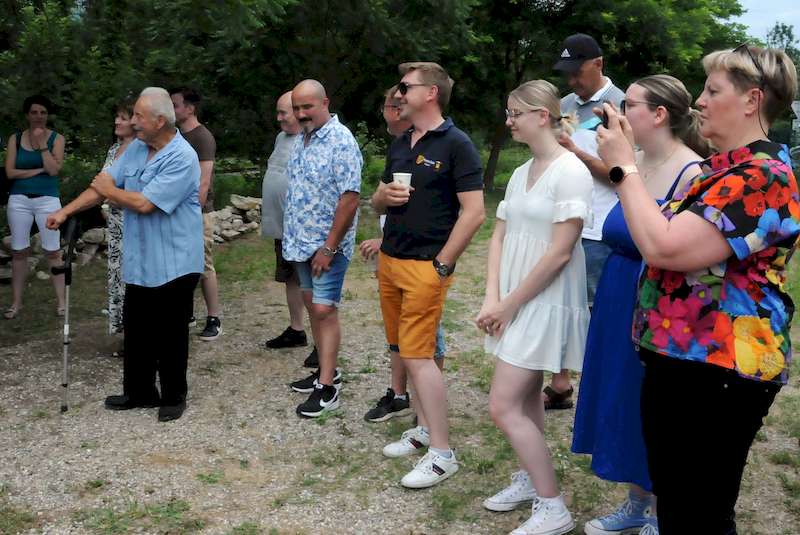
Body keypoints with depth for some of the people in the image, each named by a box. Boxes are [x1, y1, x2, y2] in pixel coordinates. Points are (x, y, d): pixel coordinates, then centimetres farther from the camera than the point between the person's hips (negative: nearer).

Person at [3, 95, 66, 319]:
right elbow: (10, 172, -3)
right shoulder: (15, 138, 6)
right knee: (19, 251, 6)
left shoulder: (56, 138, 2)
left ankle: (61, 301, 3)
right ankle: (17, 302, 14)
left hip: (47, 200, -2)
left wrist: (42, 144, -12)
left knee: (52, 252, -3)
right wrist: (39, 170, -9)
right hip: (19, 200, 2)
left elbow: (53, 169, -11)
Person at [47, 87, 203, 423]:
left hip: (173, 265, -8)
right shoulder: (136, 148, 6)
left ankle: (173, 396, 20)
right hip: (139, 261, 8)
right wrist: (66, 211, 1)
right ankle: (140, 391, 29)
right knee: (136, 331, 15)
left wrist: (110, 191, -7)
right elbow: (104, 184, 9)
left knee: (170, 334, 5)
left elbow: (144, 203, -24)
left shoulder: (182, 158, -20)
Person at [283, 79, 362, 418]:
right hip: (302, 242, 8)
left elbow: (350, 199, -21)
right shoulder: (301, 140, 10)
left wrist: (329, 247, -21)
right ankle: (327, 370, 27)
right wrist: (292, 238, 12)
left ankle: (327, 387, 2)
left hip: (327, 245, -8)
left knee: (324, 310, -6)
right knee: (312, 306, 14)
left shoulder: (341, 142, -17)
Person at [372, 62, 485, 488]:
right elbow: (377, 203, 21)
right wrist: (384, 196, -3)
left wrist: (442, 265, -15)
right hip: (389, 261, 8)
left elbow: (473, 213, -14)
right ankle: (425, 429, 25)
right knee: (404, 352, 12)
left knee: (417, 355, -8)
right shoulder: (399, 144, 14)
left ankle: (441, 453, 1)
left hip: (425, 266, -8)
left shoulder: (456, 144, -9)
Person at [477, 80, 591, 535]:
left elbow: (559, 252, -20)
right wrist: (492, 298, -5)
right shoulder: (521, 174, 10)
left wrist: (510, 304, -14)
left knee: (504, 407, -9)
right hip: (515, 302, 8)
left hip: (546, 302, -8)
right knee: (527, 397, 17)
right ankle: (531, 480, 33)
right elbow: (500, 237, 9)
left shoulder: (571, 172, -16)